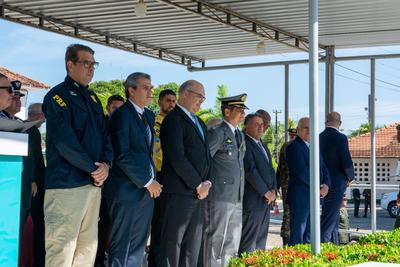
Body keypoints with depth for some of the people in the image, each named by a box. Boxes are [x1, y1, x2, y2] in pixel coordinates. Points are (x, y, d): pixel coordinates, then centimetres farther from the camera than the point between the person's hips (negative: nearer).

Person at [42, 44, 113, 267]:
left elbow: (104, 134, 15)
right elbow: (65, 141, -16)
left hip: (94, 183, 8)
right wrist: (93, 168, -13)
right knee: (61, 249, -8)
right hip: (66, 183, -8)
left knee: (88, 247, 12)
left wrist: (106, 164, -4)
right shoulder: (58, 96, -7)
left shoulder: (93, 98, 18)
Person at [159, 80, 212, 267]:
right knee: (173, 242, -5)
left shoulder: (200, 123, 20)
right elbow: (177, 158, -17)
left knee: (193, 245, 10)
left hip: (198, 193, 9)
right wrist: (198, 185, -11)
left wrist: (206, 183, 4)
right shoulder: (174, 120, -8)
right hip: (180, 192, -8)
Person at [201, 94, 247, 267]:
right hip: (220, 197, -8)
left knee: (232, 244, 11)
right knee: (215, 240, -5)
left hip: (236, 198, 8)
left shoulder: (240, 135, 17)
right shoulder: (217, 133, -9)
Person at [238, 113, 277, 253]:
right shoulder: (244, 144, -12)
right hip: (253, 200, -9)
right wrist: (266, 192, -13)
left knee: (261, 240, 11)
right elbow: (250, 171, -18)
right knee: (248, 242, -7)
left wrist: (273, 190, 4)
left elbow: (270, 168, 19)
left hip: (265, 200, 9)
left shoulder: (262, 146, 19)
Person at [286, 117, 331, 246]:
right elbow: (301, 171, -18)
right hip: (300, 197, -8)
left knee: (309, 234, 11)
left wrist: (326, 185, -4)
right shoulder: (293, 147, -9)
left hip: (315, 196, 8)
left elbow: (323, 169, 15)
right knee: (298, 233, -7)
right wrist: (317, 187, -14)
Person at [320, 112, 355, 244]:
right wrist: (350, 178, 1)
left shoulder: (319, 138, 4)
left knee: (334, 220, 18)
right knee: (330, 220, -5)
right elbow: (347, 162, -18)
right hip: (336, 184, -7)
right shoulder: (340, 138, -14)